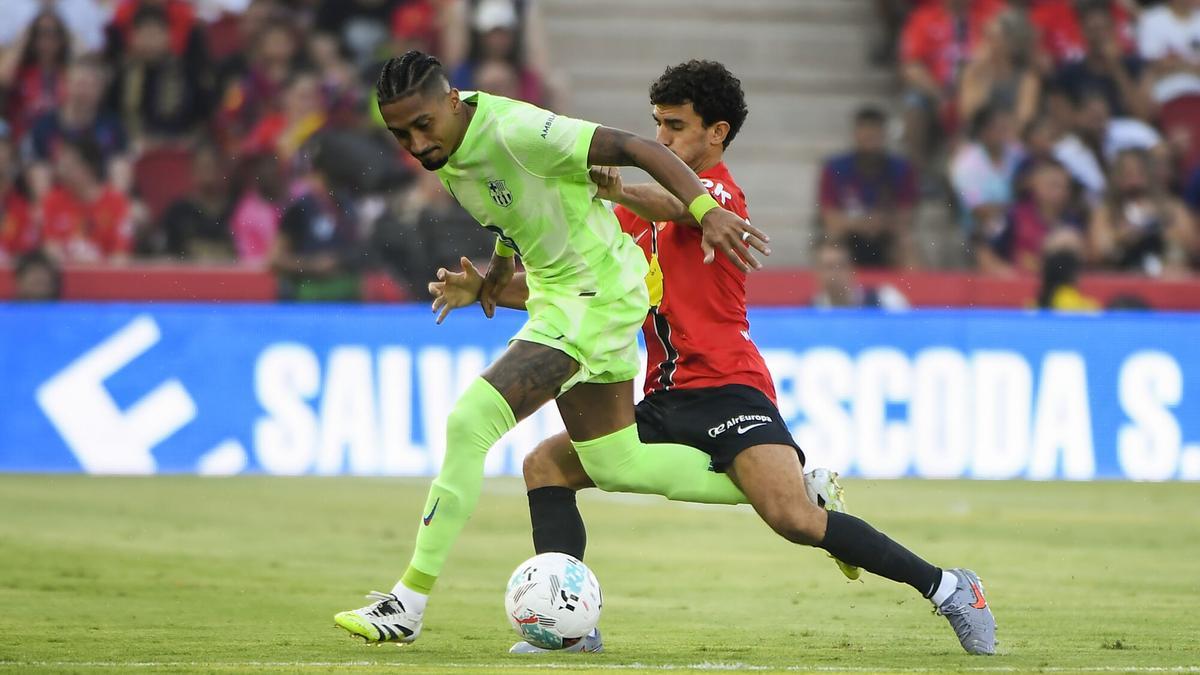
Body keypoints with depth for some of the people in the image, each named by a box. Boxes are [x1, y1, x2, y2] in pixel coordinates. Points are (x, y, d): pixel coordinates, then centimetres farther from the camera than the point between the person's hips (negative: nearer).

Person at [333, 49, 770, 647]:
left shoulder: (513, 131, -26)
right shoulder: (450, 149, 1)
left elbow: (635, 148, -28)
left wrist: (705, 208, -38)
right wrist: (499, 265, 32)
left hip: (593, 298, -10)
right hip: (560, 298, 10)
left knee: (470, 422, -19)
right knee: (614, 465, 15)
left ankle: (410, 602, -15)